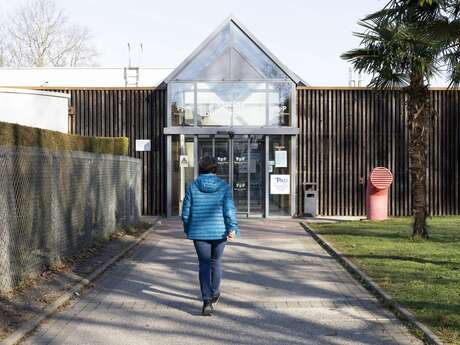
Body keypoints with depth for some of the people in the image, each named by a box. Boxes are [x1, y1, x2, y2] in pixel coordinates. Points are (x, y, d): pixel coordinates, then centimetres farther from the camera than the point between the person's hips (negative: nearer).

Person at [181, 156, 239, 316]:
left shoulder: (193, 186, -1)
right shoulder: (224, 186, -2)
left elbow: (186, 211, 2)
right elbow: (229, 209, -12)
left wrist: (187, 229, 16)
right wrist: (233, 228, -17)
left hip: (199, 232, -1)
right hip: (220, 231, 1)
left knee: (204, 264, 3)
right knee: (216, 262, 19)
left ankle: (207, 301, -10)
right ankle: (214, 294, 36)